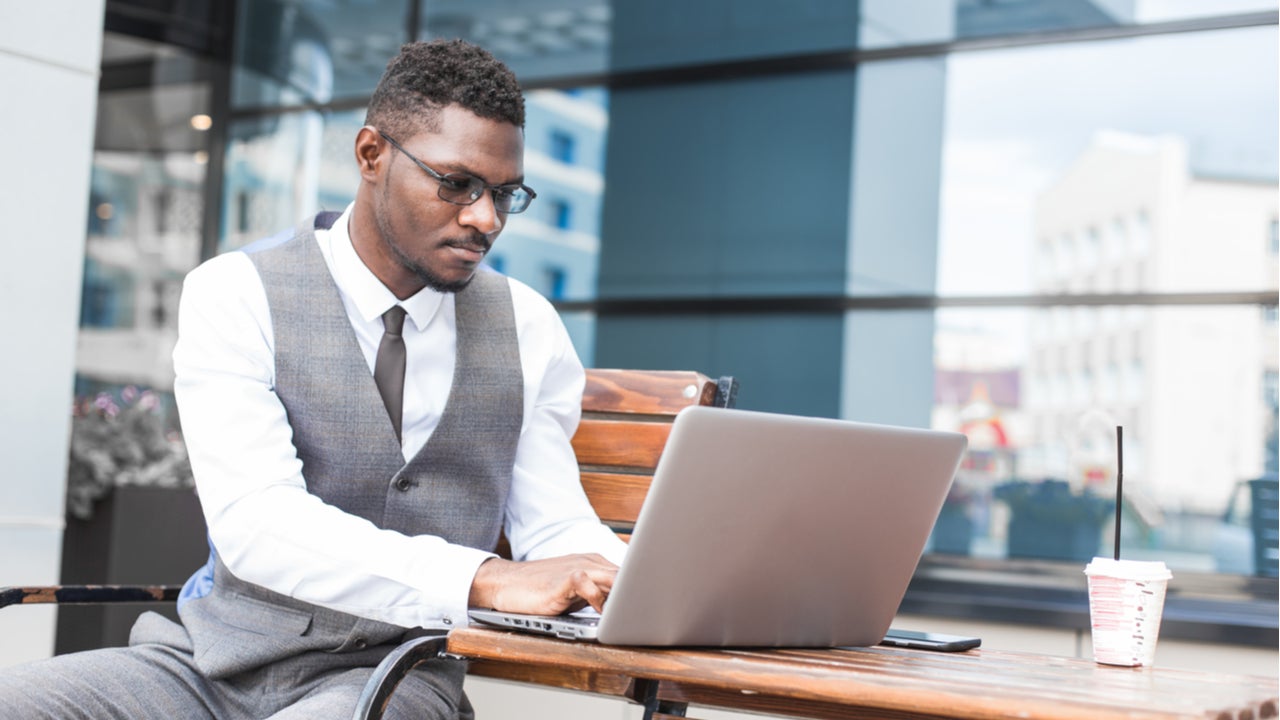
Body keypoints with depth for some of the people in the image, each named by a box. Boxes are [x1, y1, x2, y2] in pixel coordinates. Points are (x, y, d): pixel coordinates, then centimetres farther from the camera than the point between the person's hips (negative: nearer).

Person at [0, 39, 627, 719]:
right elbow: (254, 521, -18)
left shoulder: (528, 328, 6)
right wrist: (485, 579, -30)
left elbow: (555, 527, 7)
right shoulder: (235, 294, -4)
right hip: (219, 655, 1)